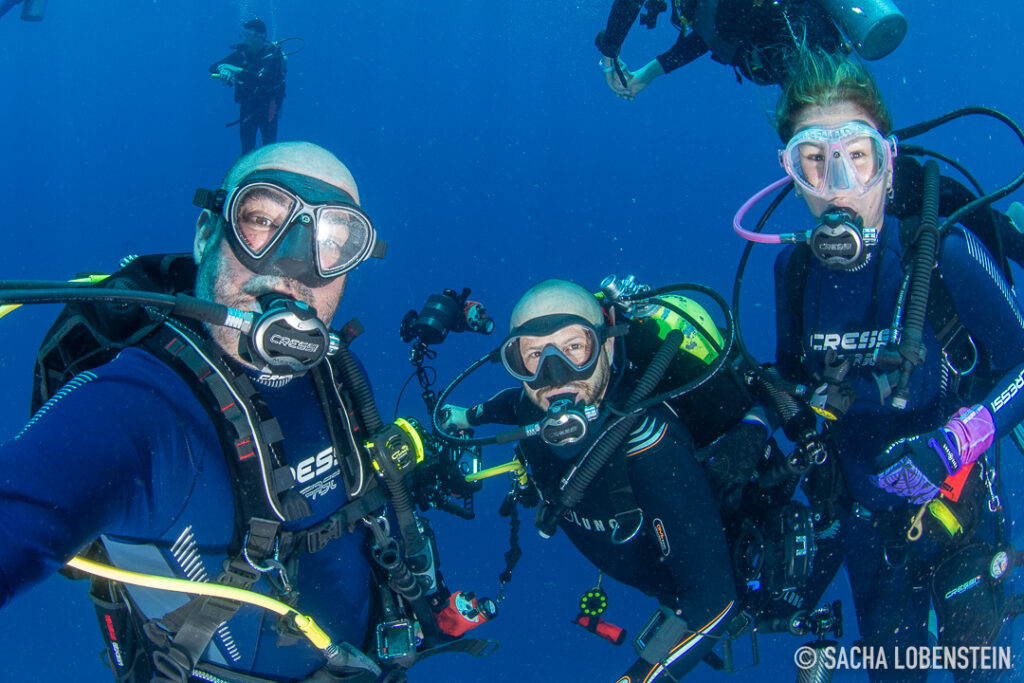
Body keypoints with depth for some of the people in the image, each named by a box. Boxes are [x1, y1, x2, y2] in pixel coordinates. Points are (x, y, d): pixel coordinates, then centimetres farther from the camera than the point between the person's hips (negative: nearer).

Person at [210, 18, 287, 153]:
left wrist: (237, 71, -31)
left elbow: (265, 79, -29)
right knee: (247, 149, 4)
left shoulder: (273, 54, -12)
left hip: (268, 107, -4)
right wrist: (223, 70, -22)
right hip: (247, 106, 4)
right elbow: (213, 67, 3)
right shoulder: (242, 53, 3)